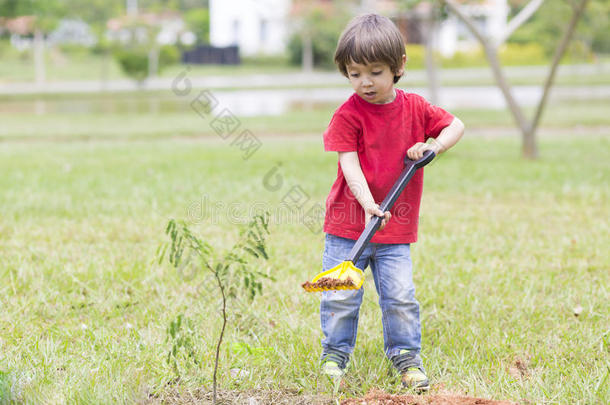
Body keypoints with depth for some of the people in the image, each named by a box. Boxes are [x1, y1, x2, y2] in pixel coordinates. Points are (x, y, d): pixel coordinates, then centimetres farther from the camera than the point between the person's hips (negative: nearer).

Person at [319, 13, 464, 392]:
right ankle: (335, 354, 19)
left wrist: (434, 146, -7)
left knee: (400, 296, 0)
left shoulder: (415, 108, 2)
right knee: (341, 296, 0)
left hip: (396, 228, 2)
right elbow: (349, 164, -17)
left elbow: (456, 125, 13)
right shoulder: (348, 115, -10)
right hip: (348, 222, -2)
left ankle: (407, 356, 18)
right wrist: (368, 204, -31)